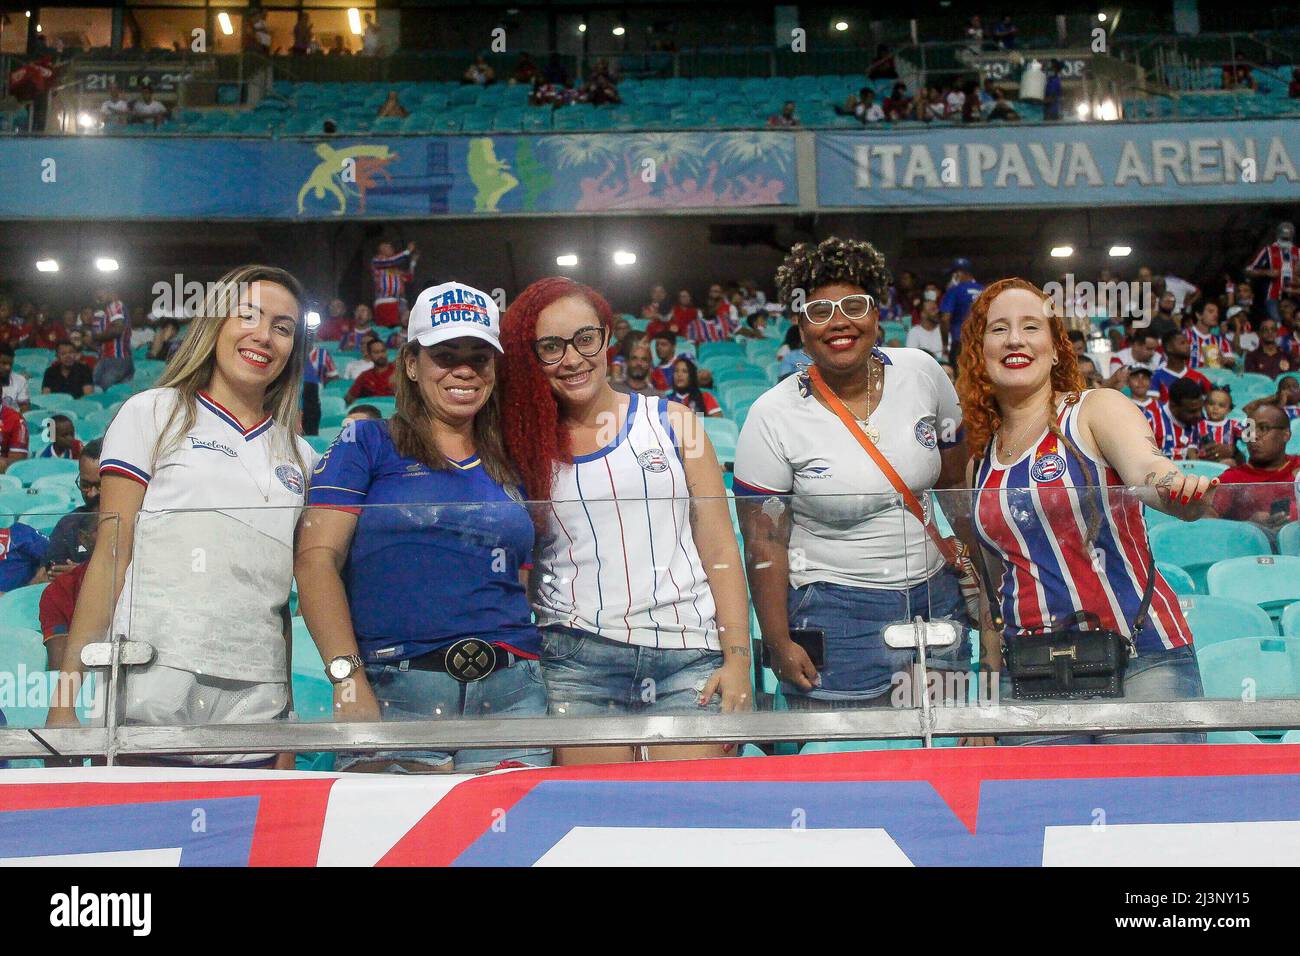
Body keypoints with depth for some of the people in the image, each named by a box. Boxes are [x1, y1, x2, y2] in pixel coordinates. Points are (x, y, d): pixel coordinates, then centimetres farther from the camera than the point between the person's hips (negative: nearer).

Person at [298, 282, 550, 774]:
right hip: (394, 693, -3)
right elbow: (316, 558, -3)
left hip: (510, 695, 4)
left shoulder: (511, 470, 19)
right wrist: (348, 677, -15)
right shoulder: (368, 445, 7)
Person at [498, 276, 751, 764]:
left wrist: (738, 657, -3)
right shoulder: (528, 444, 9)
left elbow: (719, 549, 5)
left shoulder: (672, 422, 8)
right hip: (576, 660, 0)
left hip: (690, 655, 0)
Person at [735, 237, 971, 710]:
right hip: (835, 610, -4)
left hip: (937, 597, 4)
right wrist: (779, 644, -12)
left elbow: (956, 481, 10)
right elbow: (764, 544, -9)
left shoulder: (920, 371, -1)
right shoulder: (772, 417, -12)